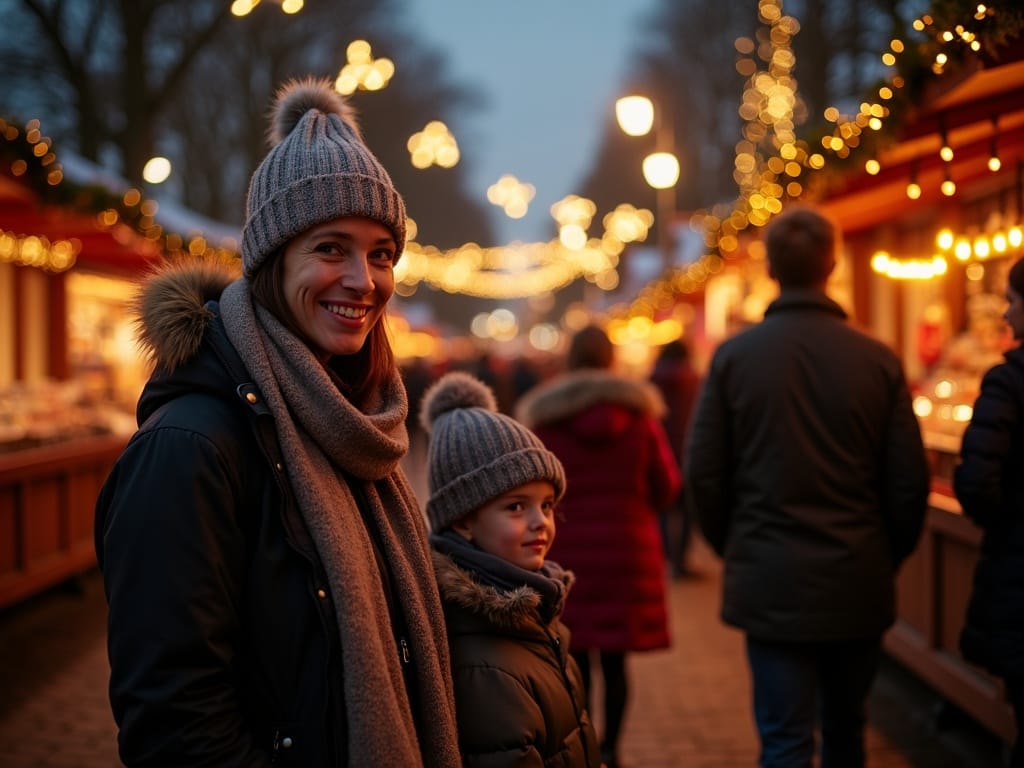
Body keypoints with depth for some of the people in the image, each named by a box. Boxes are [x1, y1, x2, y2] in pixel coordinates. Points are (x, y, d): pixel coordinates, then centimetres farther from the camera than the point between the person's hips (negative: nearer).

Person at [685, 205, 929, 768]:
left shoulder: (733, 356, -6)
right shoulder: (878, 361, -5)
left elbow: (704, 473, -3)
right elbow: (909, 482, -2)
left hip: (770, 582, -1)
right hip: (858, 583, 2)